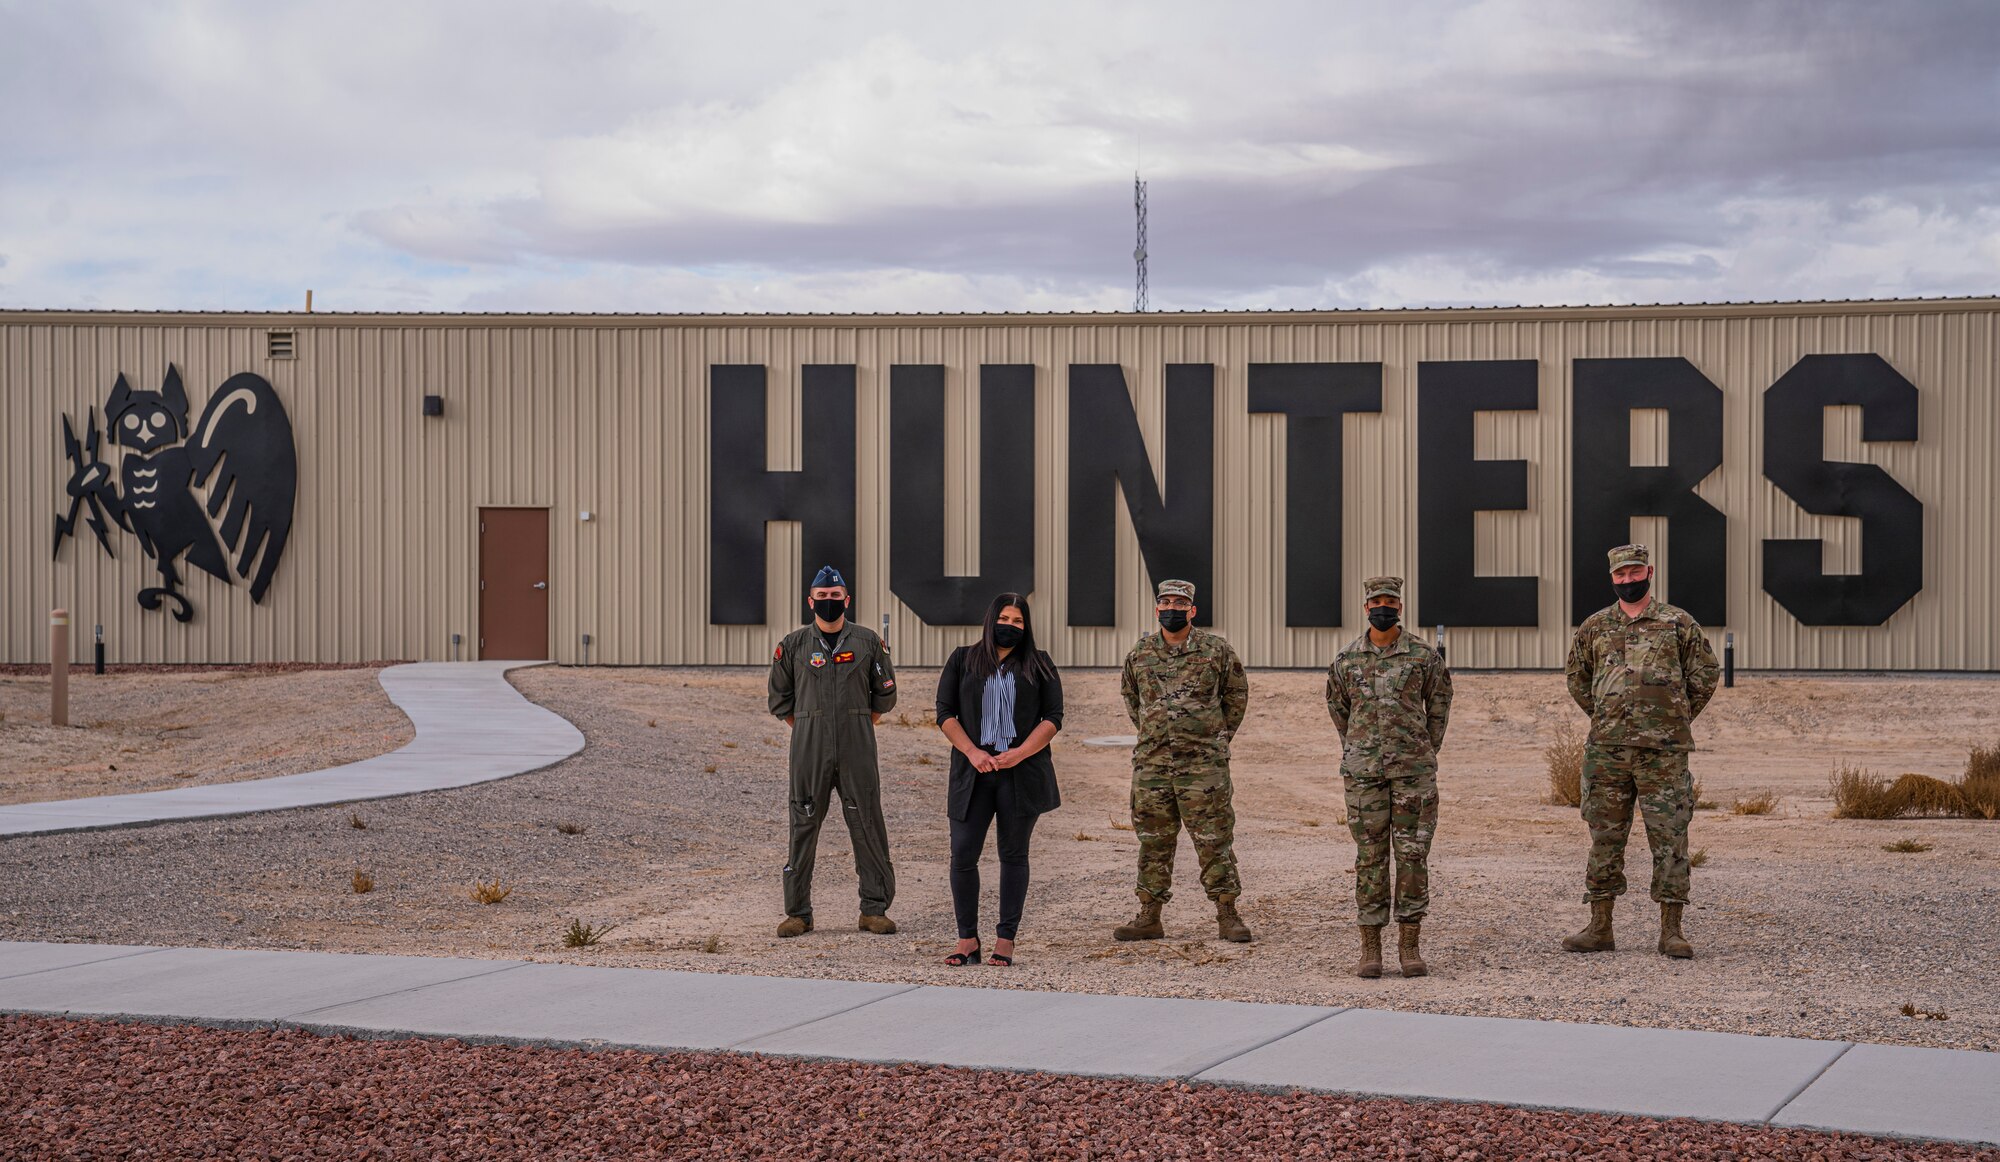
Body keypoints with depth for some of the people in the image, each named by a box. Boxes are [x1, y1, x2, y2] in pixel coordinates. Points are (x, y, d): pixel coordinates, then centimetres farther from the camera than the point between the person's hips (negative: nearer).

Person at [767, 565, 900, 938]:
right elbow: (780, 696, 15)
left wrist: (862, 724, 11)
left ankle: (874, 908, 8)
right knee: (803, 827, 1)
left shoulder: (868, 642, 6)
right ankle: (798, 912, 8)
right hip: (808, 748, 0)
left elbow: (885, 694, 14)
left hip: (857, 748, 0)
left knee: (868, 825, 0)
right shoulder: (793, 644, 6)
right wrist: (803, 727, 11)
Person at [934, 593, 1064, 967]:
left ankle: (1005, 941, 6)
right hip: (973, 773, 1)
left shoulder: (1039, 666, 9)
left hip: (1022, 773, 0)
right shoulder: (962, 660, 11)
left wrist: (1020, 753, -12)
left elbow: (1053, 718, 3)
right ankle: (967, 940, 3)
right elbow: (945, 713, 5)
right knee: (963, 854, -6)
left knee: (1013, 854, 3)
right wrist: (972, 752, -9)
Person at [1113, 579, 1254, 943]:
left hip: (1204, 763, -3)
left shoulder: (1216, 650, 0)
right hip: (1152, 762, 3)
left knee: (1214, 840, -1)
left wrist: (1220, 737, 10)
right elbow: (1130, 697, 24)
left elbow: (1237, 694, 12)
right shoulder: (1140, 654, 7)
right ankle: (1149, 917, 13)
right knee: (1153, 841, 7)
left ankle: (1227, 916, 5)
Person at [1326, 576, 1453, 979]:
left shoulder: (1424, 656, 1)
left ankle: (1410, 945, 6)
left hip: (1414, 769, -1)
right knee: (1369, 855, 1)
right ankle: (1370, 948, 5)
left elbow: (1439, 705, 11)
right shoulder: (1347, 659, 5)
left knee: (1413, 853, -1)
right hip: (1362, 771, 1)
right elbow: (1337, 705, 19)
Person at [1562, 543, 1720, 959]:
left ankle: (1671, 931, 3)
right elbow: (1577, 679, 21)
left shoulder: (1678, 623, 2)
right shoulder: (1594, 627, 9)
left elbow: (1705, 674, 8)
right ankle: (1600, 928, 12)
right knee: (1604, 838, 5)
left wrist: (1677, 719, 6)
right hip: (1607, 750, 2)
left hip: (1663, 752, -2)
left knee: (1669, 838, -2)